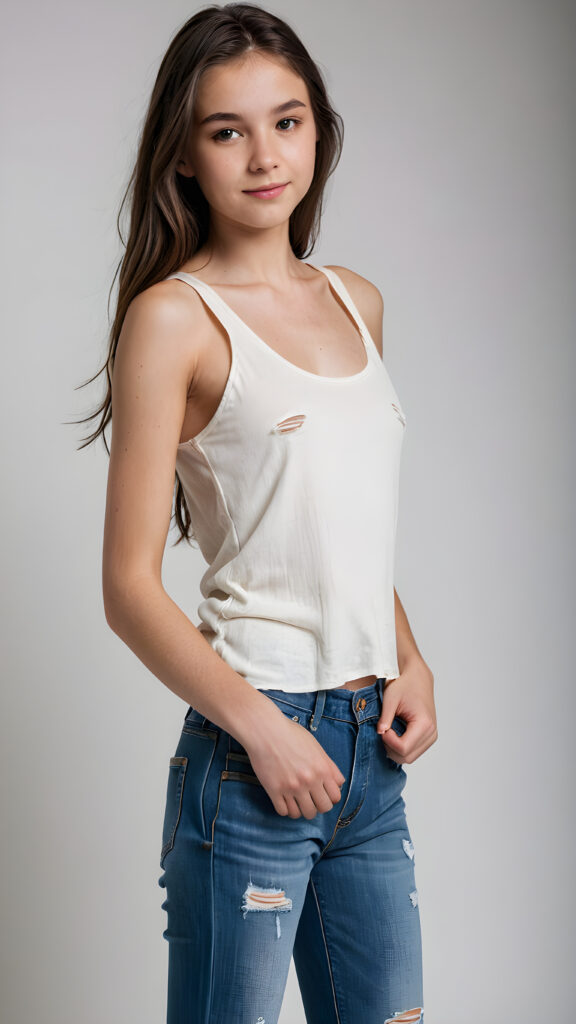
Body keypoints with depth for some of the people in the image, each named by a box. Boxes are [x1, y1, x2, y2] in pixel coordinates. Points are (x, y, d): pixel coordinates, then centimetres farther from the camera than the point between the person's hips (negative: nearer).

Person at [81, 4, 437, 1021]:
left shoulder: (356, 302, 12)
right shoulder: (174, 317, -8)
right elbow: (129, 588, -10)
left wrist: (410, 665, 7)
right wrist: (262, 731, -16)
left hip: (371, 747, 6)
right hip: (253, 746, -6)